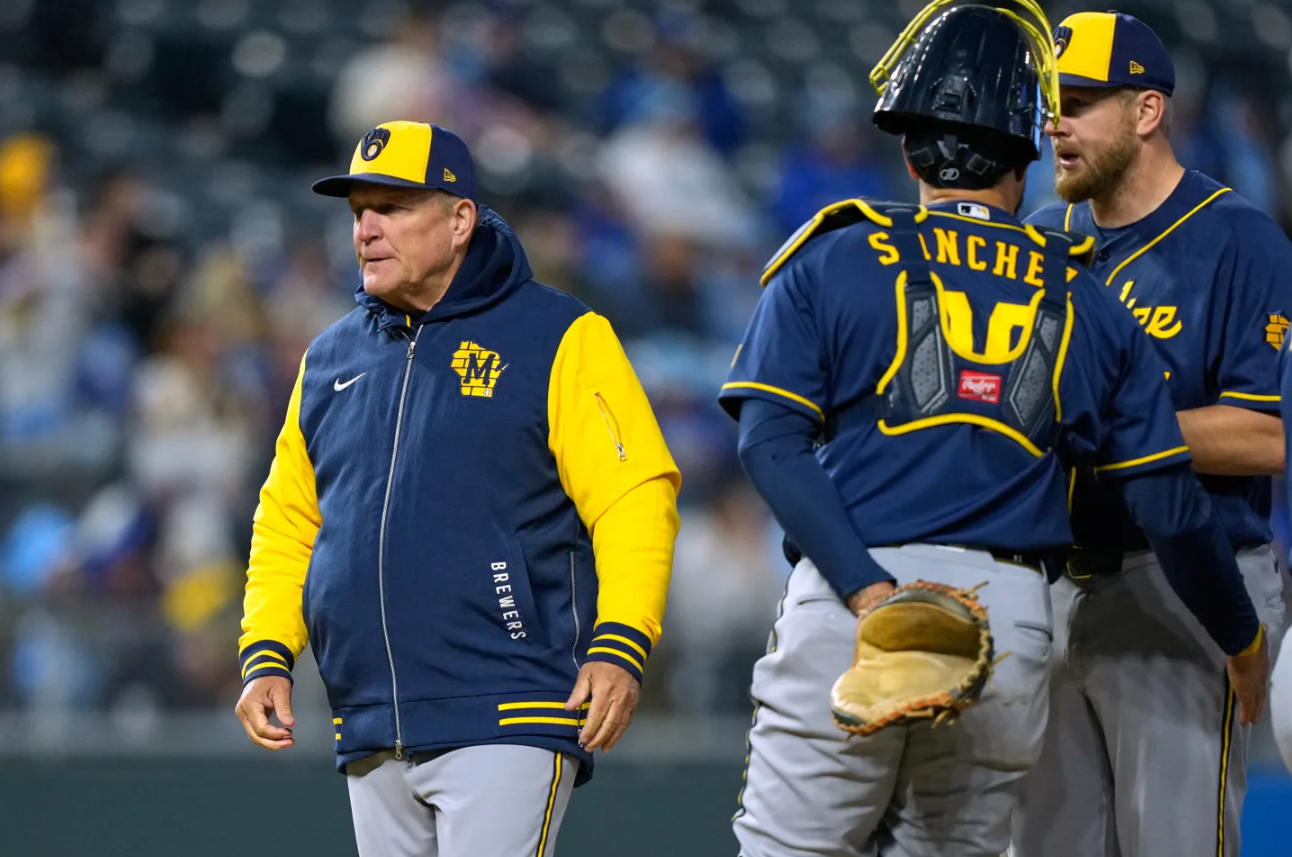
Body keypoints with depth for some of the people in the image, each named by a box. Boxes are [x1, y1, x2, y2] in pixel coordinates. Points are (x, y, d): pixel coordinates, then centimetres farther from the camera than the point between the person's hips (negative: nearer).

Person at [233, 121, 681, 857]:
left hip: (508, 720, -6)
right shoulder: (331, 360, 16)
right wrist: (267, 654, 8)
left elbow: (635, 499, -7)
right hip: (373, 739, 6)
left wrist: (620, 645, -19)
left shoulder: (558, 340, -1)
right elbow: (287, 524, 22)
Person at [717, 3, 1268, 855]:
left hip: (848, 604, -2)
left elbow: (772, 441, -5)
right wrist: (1243, 644, 24)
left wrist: (870, 592, -13)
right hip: (1012, 624, 2)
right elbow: (1173, 506, 11)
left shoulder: (829, 263, 10)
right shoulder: (1085, 304, 14)